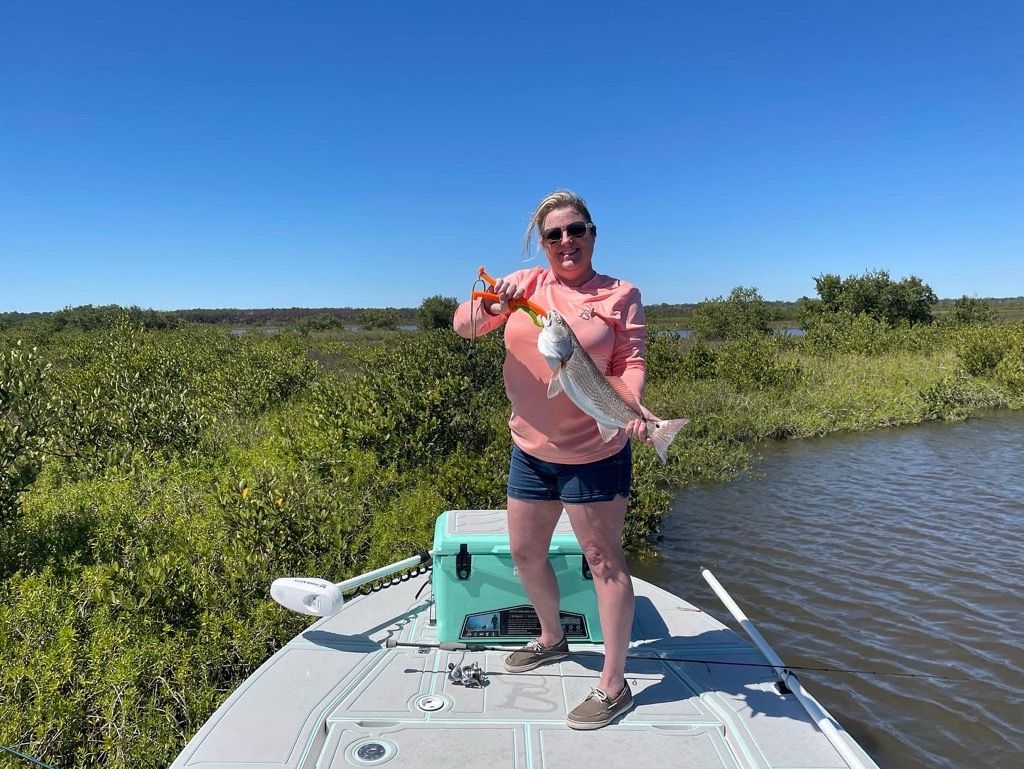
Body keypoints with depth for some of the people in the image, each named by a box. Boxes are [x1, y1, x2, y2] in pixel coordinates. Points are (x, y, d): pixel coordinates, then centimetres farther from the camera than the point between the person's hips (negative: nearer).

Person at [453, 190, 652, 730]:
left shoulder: (620, 295, -4)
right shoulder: (525, 283, 3)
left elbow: (631, 362, -10)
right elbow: (463, 326, -3)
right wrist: (487, 305, -25)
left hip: (594, 455, -4)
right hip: (530, 449, 5)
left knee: (603, 560, 3)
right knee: (525, 552, 17)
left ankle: (613, 686, 18)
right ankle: (551, 639, 43)